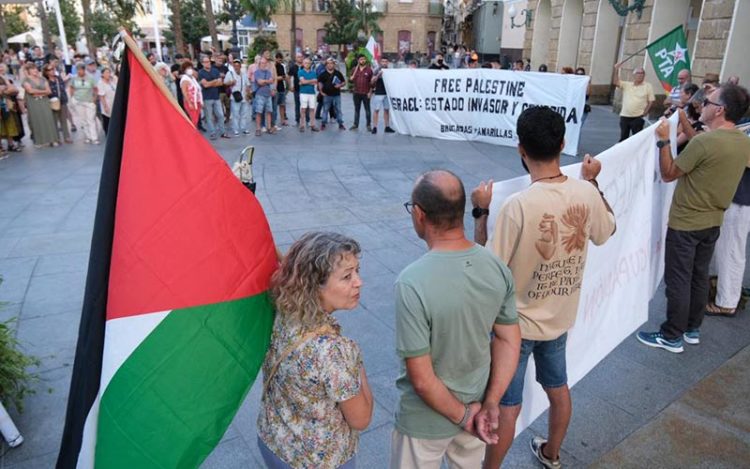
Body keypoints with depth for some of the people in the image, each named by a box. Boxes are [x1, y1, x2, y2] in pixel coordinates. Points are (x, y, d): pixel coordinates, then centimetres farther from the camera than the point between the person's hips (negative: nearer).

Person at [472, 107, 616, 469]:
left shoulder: (518, 205, -30)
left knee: (506, 405, 10)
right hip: (561, 316, 6)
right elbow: (607, 231, 10)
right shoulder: (586, 193, -12)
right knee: (558, 388, 27)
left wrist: (481, 212, -14)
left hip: (517, 322, -6)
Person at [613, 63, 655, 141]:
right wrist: (616, 70, -17)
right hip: (624, 116, 2)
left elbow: (651, 101, 1)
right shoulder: (626, 85, 8)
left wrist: (645, 113, -10)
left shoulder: (648, 86, 2)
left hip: (638, 117, -2)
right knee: (623, 137, 8)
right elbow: (616, 83, -7)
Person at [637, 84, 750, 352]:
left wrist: (663, 141, -8)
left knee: (678, 280, 2)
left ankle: (672, 337, 12)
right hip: (713, 221, 8)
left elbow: (668, 174, -16)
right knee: (699, 277, 18)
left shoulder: (705, 141, -24)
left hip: (685, 223, -8)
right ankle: (693, 329, 31)